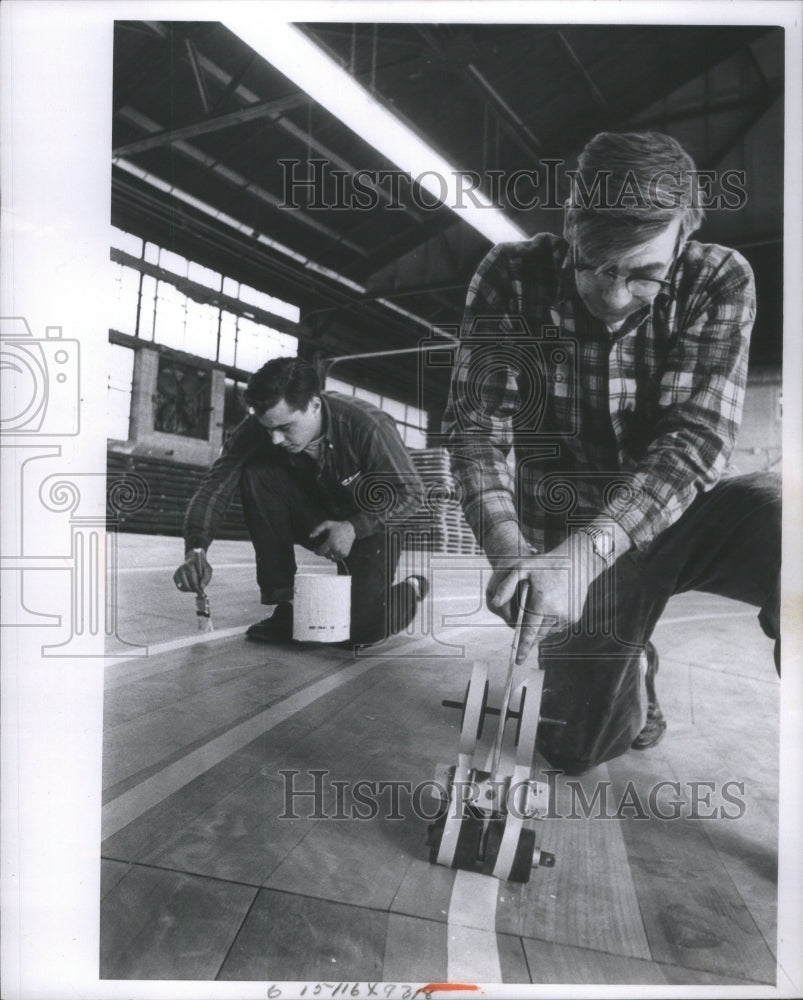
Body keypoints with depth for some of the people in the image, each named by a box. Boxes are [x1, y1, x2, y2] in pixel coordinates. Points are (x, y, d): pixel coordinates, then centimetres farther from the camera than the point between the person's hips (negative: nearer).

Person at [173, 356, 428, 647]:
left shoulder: (367, 426, -30)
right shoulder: (257, 428, -21)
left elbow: (411, 493, -19)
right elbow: (214, 487, -23)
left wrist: (354, 527, -30)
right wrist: (196, 550, -40)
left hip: (369, 526, -4)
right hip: (313, 519, 4)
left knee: (361, 628, -24)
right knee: (256, 474, -24)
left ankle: (410, 591, 15)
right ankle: (285, 602, -13)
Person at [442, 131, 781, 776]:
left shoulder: (720, 280, -13)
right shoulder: (513, 279, -12)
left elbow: (696, 437, -23)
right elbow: (475, 424, -15)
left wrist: (584, 552, -39)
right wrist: (507, 544, -33)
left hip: (678, 510, 0)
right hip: (568, 536, 1)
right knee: (577, 746, 6)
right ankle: (631, 669, 40)